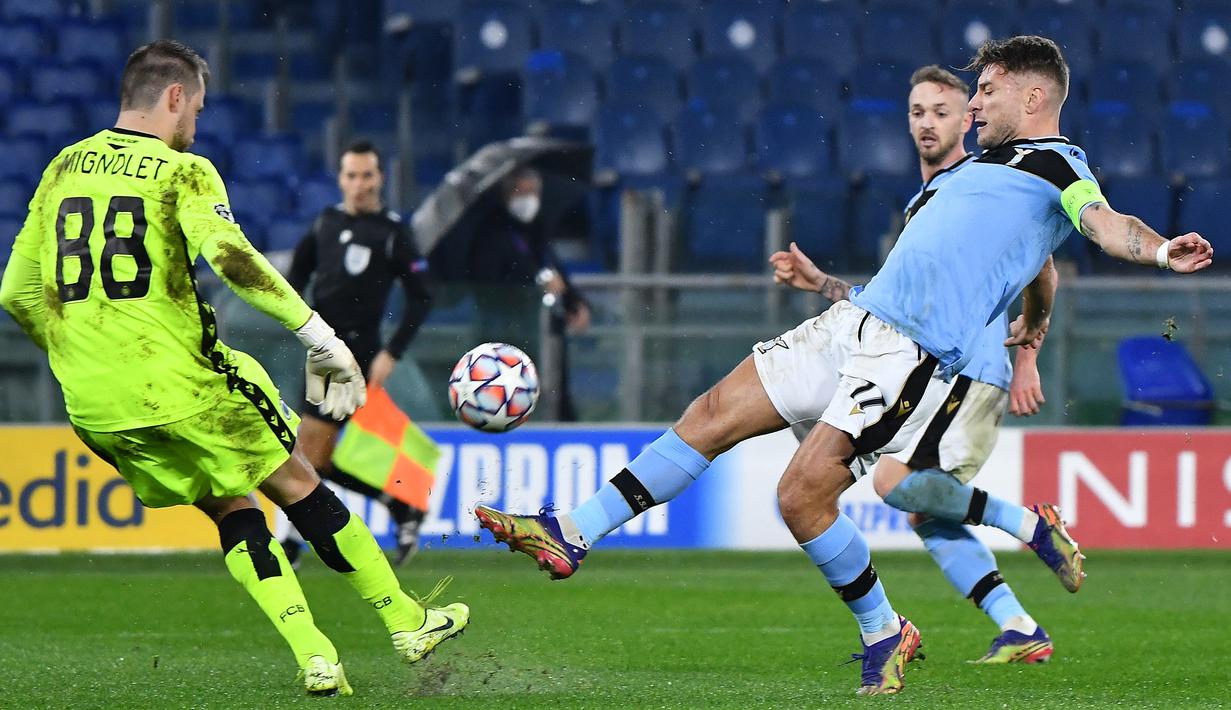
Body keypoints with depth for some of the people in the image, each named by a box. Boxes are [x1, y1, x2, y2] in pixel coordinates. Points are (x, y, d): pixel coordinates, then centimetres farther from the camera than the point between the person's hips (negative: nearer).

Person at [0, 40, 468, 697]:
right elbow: (228, 255, -23)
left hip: (94, 411, 6)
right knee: (296, 484, 11)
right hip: (180, 387, -5)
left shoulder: (62, 170, 12)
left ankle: (314, 658, 6)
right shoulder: (181, 170, -6)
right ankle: (407, 623, 17)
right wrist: (318, 334, -21)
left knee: (231, 508, 17)